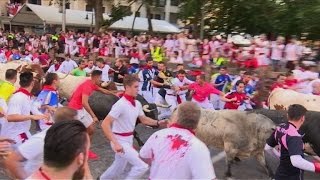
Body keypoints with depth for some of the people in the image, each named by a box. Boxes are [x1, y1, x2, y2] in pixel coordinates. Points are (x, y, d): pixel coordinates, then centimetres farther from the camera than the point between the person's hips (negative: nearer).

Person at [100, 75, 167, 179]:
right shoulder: (121, 104, -24)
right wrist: (115, 143, -32)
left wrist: (158, 123, -2)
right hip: (120, 141, -8)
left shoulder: (137, 104, 0)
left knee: (118, 168, 23)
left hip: (129, 139, 8)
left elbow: (143, 119, 14)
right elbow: (105, 124, -27)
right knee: (142, 166, -12)